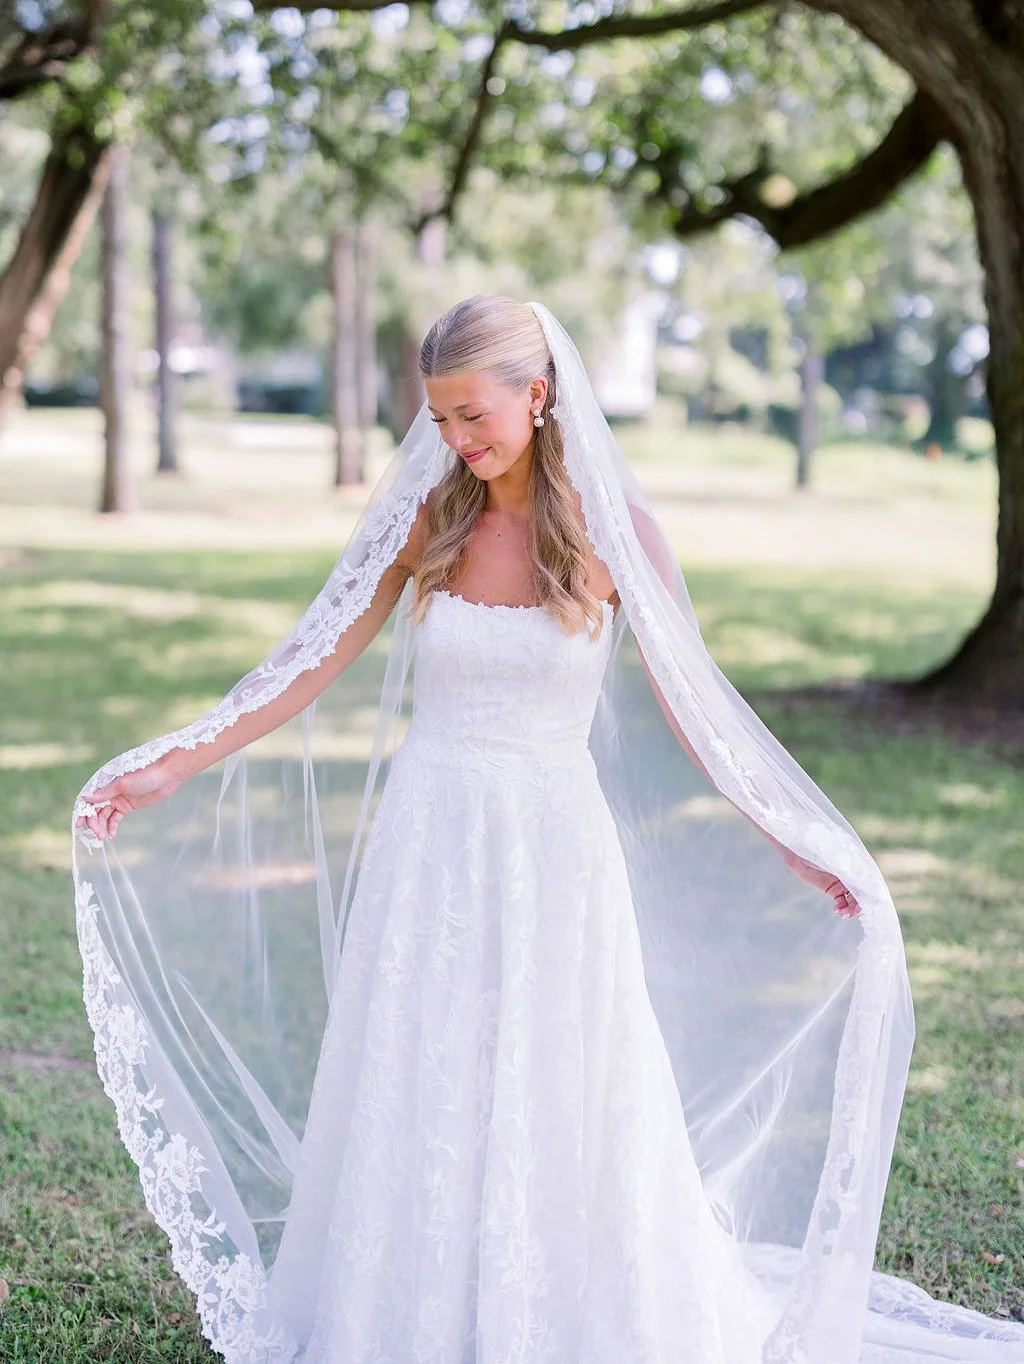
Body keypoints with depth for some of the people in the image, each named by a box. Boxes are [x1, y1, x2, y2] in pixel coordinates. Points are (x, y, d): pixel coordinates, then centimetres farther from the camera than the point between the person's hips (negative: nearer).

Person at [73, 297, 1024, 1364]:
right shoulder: (426, 520, 0)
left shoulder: (614, 533, -7)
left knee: (552, 1104, 7)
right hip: (428, 843, 3)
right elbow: (314, 666, 3)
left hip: (551, 846, -2)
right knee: (413, 1099, 10)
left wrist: (794, 846, -5)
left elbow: (690, 705, -2)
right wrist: (173, 768, 1)